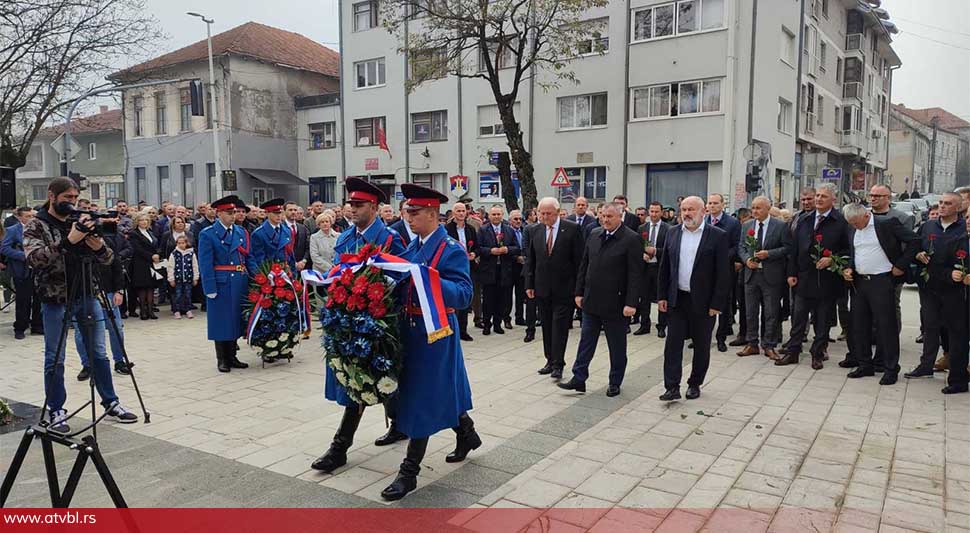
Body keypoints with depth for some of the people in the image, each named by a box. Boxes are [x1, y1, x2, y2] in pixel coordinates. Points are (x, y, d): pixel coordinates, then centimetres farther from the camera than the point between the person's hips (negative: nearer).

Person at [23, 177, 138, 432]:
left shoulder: (81, 222, 7)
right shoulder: (36, 225, -3)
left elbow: (107, 259, 4)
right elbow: (33, 257, -21)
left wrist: (99, 245, -18)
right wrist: (68, 241, -31)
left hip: (87, 296, 4)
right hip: (55, 299, -4)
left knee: (99, 354, 9)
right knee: (55, 359, 5)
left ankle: (110, 403, 19)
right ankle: (56, 411, 18)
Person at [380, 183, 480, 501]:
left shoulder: (452, 250, -14)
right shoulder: (412, 247, 10)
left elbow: (464, 294, -23)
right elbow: (403, 283, 15)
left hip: (434, 333, -8)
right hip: (411, 329, 8)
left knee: (422, 399, -2)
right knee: (440, 391, 20)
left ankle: (409, 471, 9)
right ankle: (467, 435, 43)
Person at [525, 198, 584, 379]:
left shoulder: (573, 228, -6)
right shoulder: (533, 231, 5)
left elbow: (580, 259, -5)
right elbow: (529, 260, 9)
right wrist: (529, 284, 5)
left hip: (564, 288, -4)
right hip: (542, 288, 4)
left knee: (560, 325, -5)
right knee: (546, 325, 11)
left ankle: (558, 364, 2)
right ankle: (550, 360, 22)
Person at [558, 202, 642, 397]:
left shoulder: (631, 239, -11)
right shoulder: (594, 235, 7)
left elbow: (635, 274, -15)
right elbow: (584, 265, 12)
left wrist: (631, 303, -19)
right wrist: (579, 292, 8)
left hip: (616, 304, -5)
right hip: (591, 301, 5)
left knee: (617, 346, 9)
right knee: (586, 341, 10)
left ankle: (615, 383, 22)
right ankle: (579, 379, 17)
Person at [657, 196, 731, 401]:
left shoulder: (718, 236, -7)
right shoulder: (673, 233, 5)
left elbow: (723, 273, -8)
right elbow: (664, 267, 8)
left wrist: (717, 303, -12)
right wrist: (662, 296, 3)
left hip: (703, 301, -3)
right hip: (677, 299, 3)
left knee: (701, 346, 10)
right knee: (673, 343, -1)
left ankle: (695, 384, 25)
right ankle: (672, 387, 4)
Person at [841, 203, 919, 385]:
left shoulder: (887, 223, -10)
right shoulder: (853, 229, 9)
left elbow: (915, 241, -8)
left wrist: (900, 265, -11)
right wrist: (849, 268, 4)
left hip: (882, 282, -6)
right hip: (859, 282, 6)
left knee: (886, 325, -1)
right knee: (859, 325, 10)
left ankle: (890, 369, 9)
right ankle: (864, 365, 22)